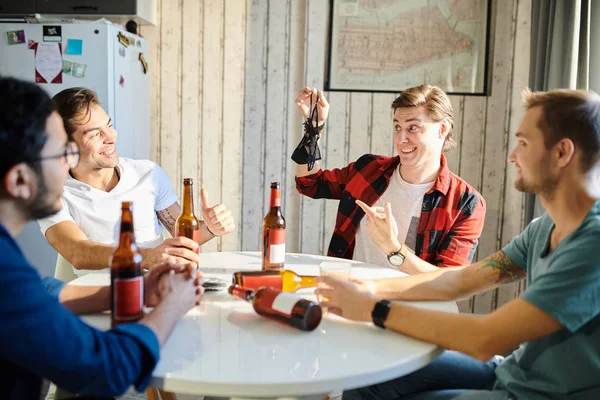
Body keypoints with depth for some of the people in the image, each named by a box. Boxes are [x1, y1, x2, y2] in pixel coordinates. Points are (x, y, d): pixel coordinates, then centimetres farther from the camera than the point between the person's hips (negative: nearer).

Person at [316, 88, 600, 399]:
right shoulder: (545, 228, 1)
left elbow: (484, 340, -31)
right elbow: (462, 280, 3)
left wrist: (373, 309, -24)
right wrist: (371, 288, -9)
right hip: (513, 372, 7)